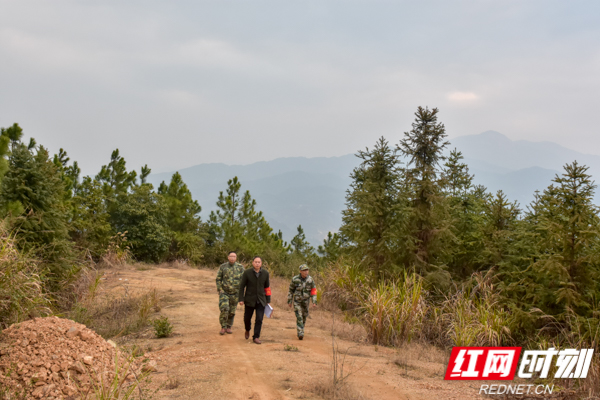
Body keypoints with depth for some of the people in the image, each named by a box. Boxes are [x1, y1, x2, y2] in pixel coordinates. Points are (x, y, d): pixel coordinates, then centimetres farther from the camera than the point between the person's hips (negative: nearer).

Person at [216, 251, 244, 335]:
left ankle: (228, 327, 26)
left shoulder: (240, 267, -5)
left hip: (234, 293, 2)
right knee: (224, 309, -16)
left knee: (232, 312, 8)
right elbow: (218, 279, 0)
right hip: (224, 293, -1)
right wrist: (220, 290, -9)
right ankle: (223, 327, -1)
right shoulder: (223, 267, -6)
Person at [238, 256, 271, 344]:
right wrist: (241, 299, -6)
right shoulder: (247, 273, -8)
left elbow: (267, 287, 8)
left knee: (259, 319, -6)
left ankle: (256, 337, 5)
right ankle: (247, 330, 41)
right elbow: (242, 286, -2)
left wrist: (268, 300, 8)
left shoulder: (265, 273, -1)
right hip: (249, 300, -1)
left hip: (261, 300, 1)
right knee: (247, 318, 10)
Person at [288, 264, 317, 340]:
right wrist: (289, 301, 2)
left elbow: (313, 291, -5)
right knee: (299, 317, -13)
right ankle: (300, 333, -18)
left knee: (304, 317, 16)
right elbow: (291, 290, -1)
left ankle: (300, 329, 41)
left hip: (305, 301, 3)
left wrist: (314, 302, -12)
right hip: (297, 301, -3)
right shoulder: (295, 279, -13)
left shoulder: (310, 279, -9)